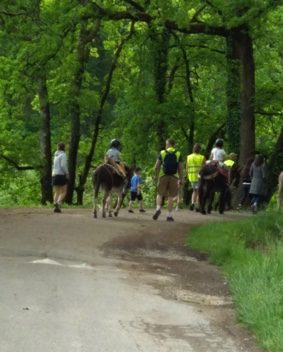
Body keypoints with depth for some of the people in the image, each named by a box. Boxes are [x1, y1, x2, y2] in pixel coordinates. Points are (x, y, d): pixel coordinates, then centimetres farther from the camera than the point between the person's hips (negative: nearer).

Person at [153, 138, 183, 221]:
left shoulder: (162, 153, 3)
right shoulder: (178, 154, 4)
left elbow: (156, 167, 0)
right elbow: (180, 168, 0)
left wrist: (156, 176, 14)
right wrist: (181, 179, 7)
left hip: (163, 176, 0)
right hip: (173, 177, 0)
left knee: (160, 194, 11)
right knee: (171, 196, 6)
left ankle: (158, 208, -14)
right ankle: (169, 215, 4)